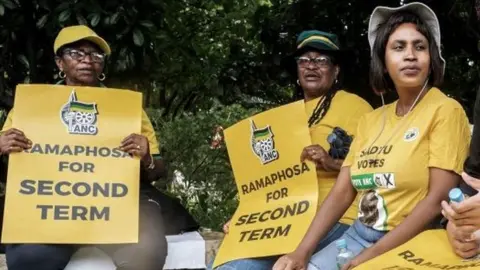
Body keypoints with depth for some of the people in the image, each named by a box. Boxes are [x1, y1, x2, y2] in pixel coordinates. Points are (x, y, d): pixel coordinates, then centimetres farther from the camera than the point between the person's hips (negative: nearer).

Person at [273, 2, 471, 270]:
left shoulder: (445, 111, -7)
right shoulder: (371, 120, 11)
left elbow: (438, 198, -14)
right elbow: (342, 193, 7)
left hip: (412, 245, -5)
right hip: (357, 236, 5)